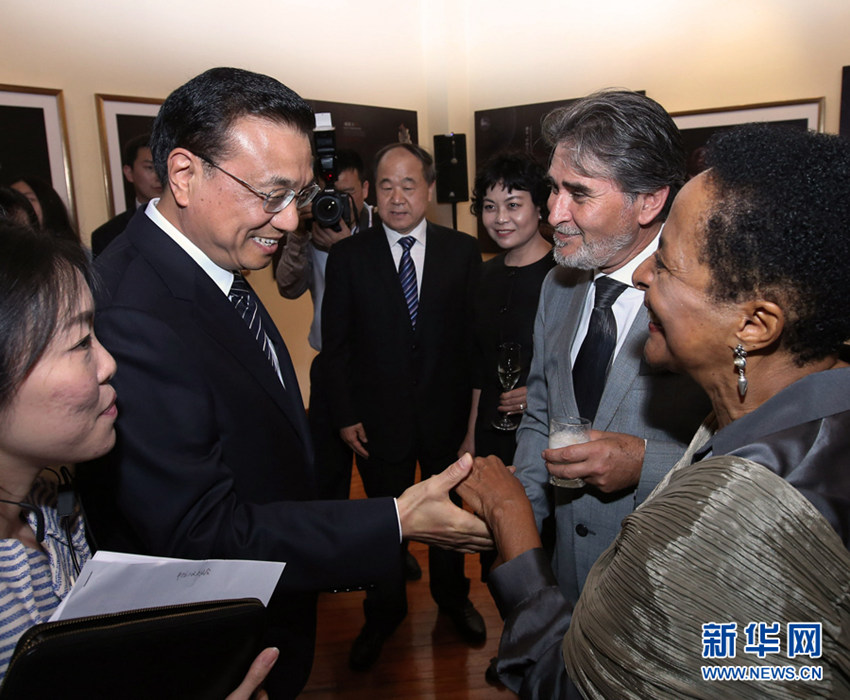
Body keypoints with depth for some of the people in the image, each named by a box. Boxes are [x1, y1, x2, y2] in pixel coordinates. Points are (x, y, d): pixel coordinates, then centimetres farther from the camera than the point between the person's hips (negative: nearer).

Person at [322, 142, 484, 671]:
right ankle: (385, 613, 40)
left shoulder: (463, 250, -3)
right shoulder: (348, 256, -5)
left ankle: (452, 595, 47)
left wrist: (475, 402, -6)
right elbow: (336, 343, -3)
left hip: (446, 413, 1)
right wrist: (346, 415, -6)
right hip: (380, 418, -1)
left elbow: (475, 331, -2)